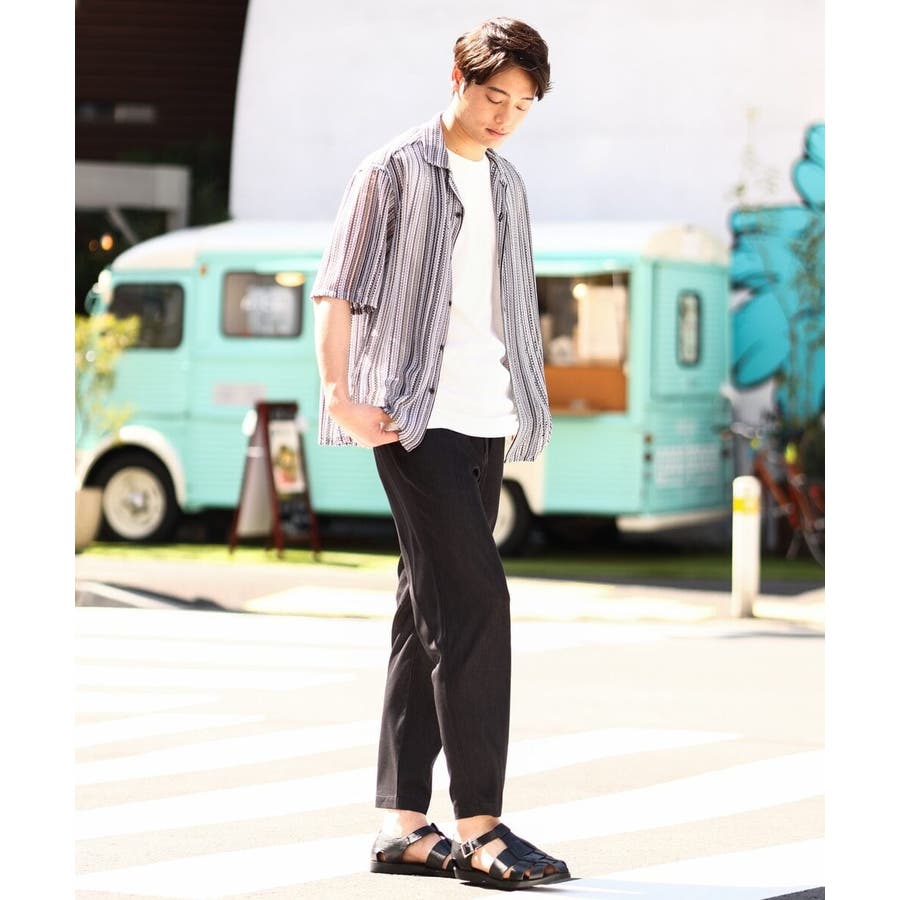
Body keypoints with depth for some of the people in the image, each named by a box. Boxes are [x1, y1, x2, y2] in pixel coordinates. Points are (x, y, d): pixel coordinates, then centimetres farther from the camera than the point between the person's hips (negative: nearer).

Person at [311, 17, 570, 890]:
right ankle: (479, 826, -15)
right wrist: (340, 396, -13)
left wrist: (523, 404, 14)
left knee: (430, 614, 8)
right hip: (418, 420, -7)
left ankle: (402, 824, 11)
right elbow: (335, 290, -5)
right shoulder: (395, 170, -2)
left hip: (485, 421, 7)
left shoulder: (508, 186, 18)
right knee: (474, 599, -15)